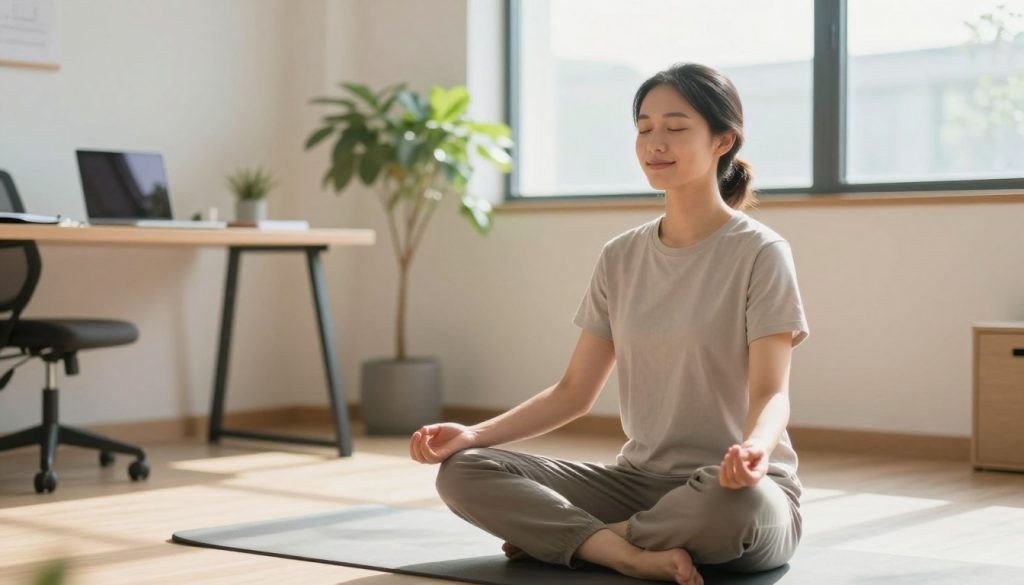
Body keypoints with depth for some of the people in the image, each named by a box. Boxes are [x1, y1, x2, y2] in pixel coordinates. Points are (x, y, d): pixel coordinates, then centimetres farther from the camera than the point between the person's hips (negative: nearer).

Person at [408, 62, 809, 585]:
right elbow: (575, 392, 8)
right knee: (462, 472, -13)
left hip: (734, 488, -4)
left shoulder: (760, 253, -7)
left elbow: (771, 394, -16)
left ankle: (566, 535, -15)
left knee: (737, 503, -42)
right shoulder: (620, 258, 8)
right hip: (639, 481, 5)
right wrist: (474, 434, -7)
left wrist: (754, 449, -40)